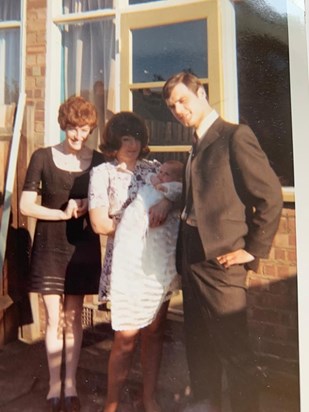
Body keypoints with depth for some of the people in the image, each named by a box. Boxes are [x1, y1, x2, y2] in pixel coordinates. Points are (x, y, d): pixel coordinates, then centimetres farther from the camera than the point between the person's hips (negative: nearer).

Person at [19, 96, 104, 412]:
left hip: (83, 246, 1)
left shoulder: (98, 161, 0)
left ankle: (71, 383, 24)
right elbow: (26, 206, -6)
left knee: (74, 316, 10)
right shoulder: (43, 157, -4)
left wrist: (88, 206, -12)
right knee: (54, 317, 3)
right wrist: (63, 213, -16)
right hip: (50, 246, -1)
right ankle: (54, 383, 22)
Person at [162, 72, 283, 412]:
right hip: (192, 257, 9)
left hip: (220, 258, -8)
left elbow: (270, 195, -13)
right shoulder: (196, 146, 17)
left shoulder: (235, 136, -9)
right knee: (199, 343, 19)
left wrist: (253, 250, -12)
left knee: (234, 349, 2)